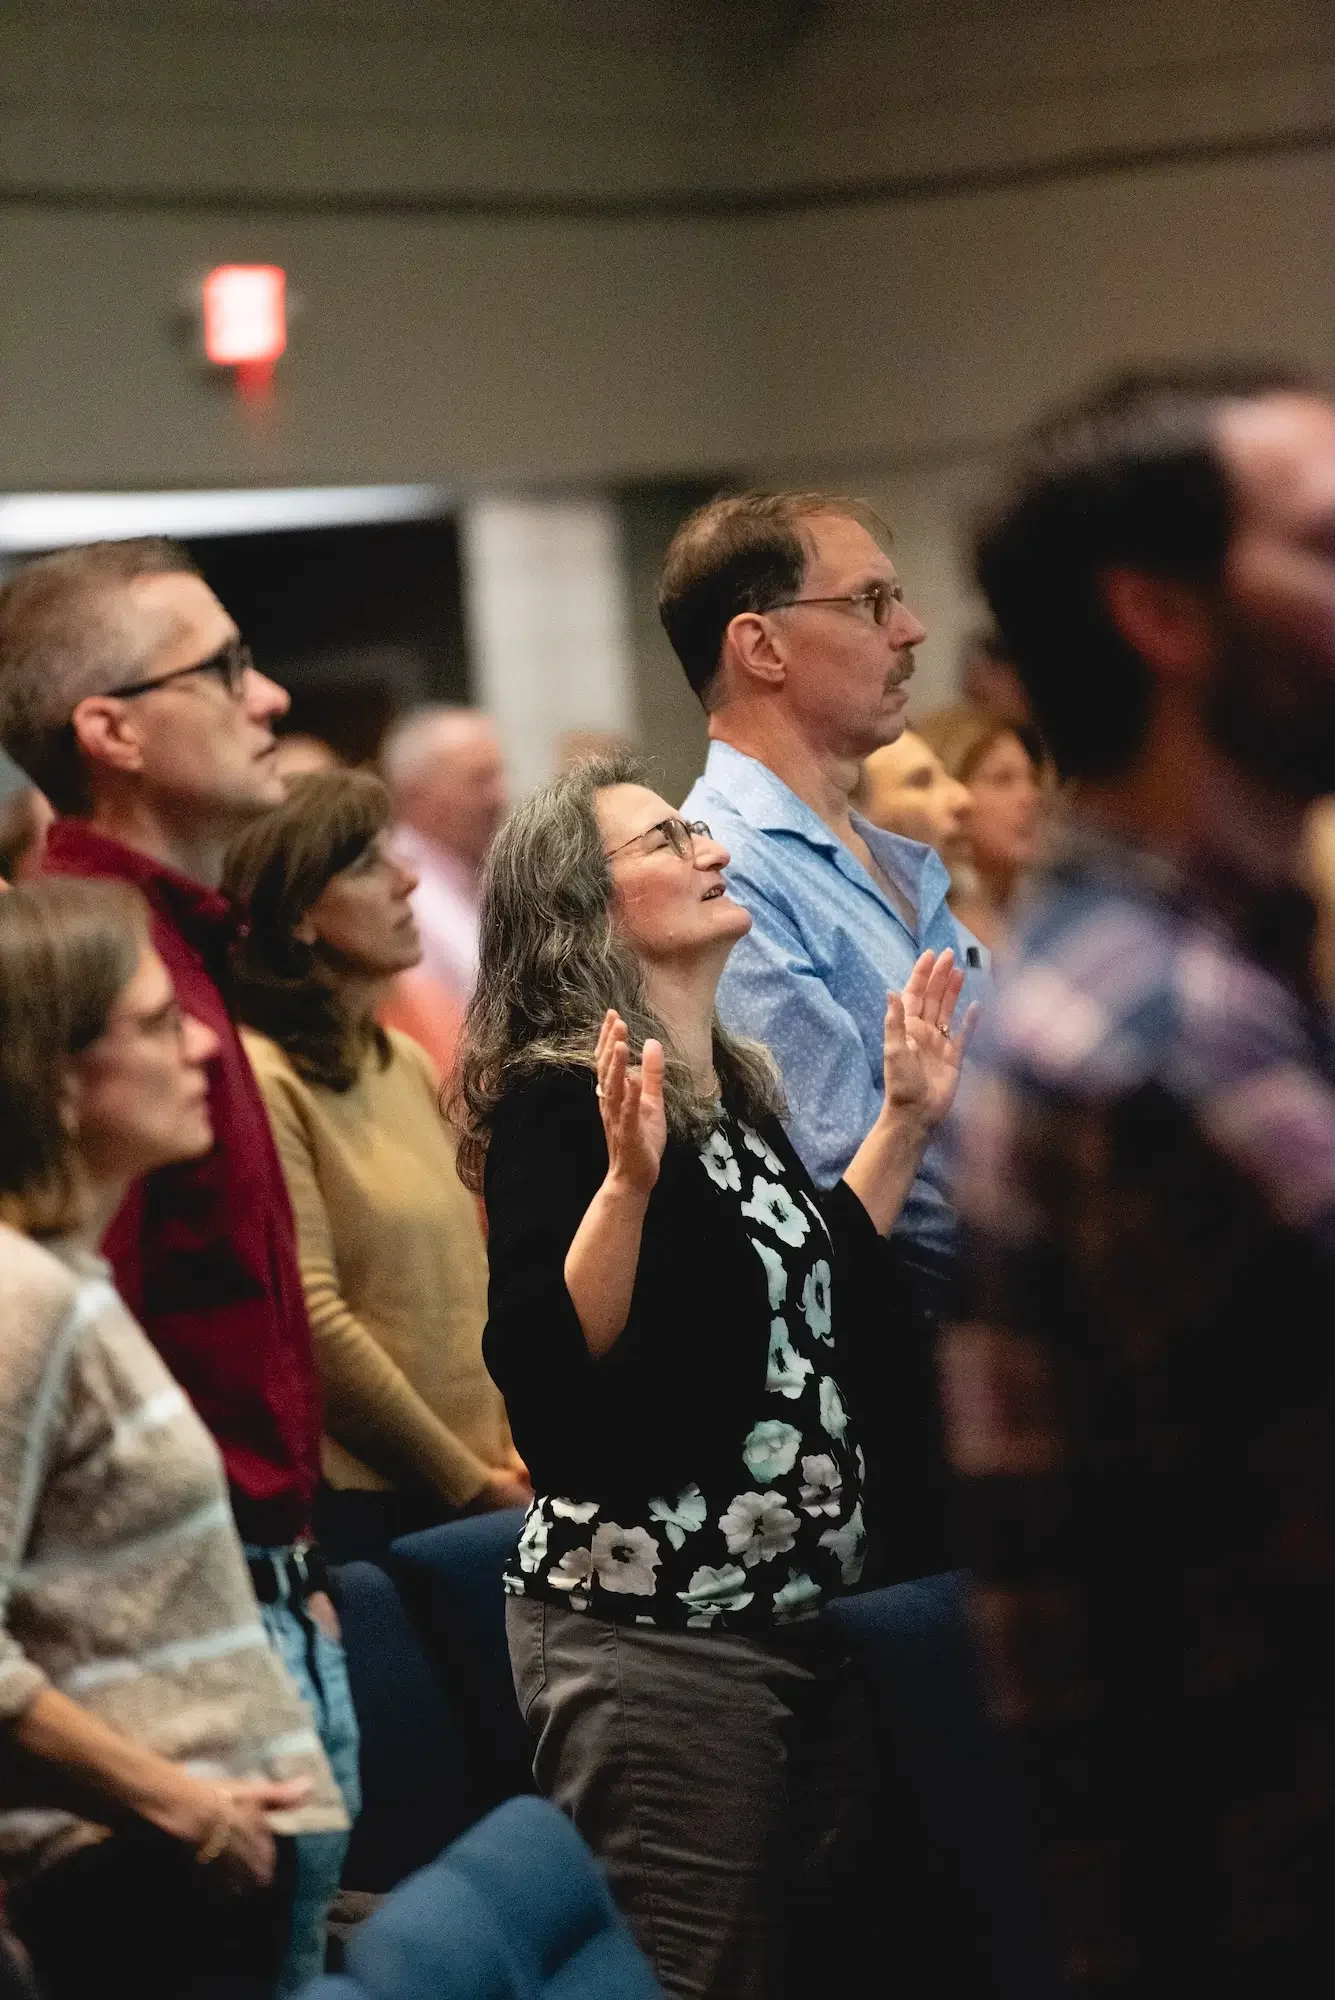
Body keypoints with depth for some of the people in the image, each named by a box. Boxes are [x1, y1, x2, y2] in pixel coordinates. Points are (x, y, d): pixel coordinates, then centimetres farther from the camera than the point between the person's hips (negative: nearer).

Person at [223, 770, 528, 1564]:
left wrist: (522, 1452, 4)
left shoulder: (406, 1065, 14)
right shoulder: (263, 1081, -13)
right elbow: (313, 1321, -17)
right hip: (354, 1505, -7)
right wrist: (470, 1482, -11)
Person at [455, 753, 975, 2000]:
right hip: (650, 1631, -9)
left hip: (796, 1617, 9)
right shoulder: (557, 1099, -13)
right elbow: (544, 1369, -22)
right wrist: (626, 1176, -33)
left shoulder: (733, 1091, 12)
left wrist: (905, 1123, 22)